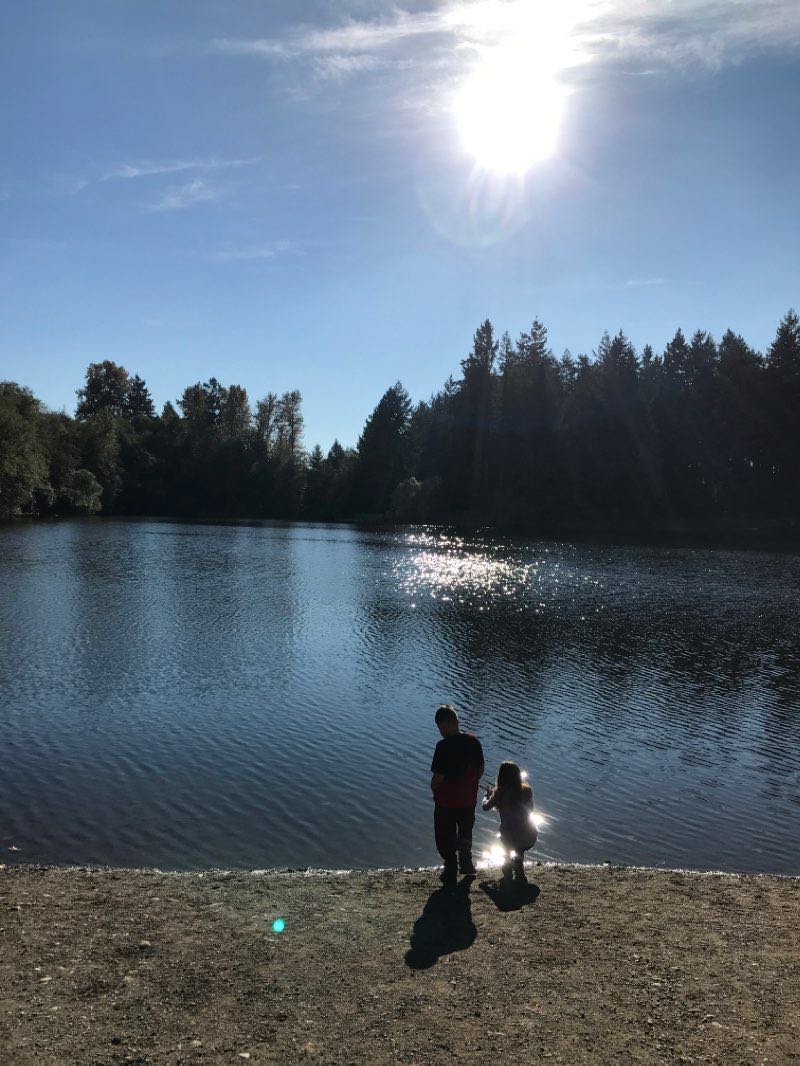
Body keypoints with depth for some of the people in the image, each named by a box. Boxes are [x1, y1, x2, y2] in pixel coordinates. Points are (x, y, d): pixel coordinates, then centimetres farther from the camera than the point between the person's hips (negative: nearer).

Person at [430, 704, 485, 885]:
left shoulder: (444, 746, -26)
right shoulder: (473, 740, -8)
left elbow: (438, 776, -23)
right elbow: (481, 768, 1)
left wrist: (434, 791, -2)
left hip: (446, 802, -5)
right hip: (469, 800, 6)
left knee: (446, 839, 16)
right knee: (466, 834, 28)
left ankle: (451, 873, 27)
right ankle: (467, 865, 43)